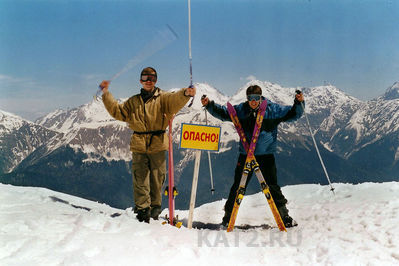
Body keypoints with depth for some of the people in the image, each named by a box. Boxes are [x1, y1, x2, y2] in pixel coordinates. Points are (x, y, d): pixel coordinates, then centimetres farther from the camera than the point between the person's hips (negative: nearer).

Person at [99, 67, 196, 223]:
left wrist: (185, 94, -38)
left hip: (157, 145, -2)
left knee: (157, 179, 4)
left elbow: (175, 100, -15)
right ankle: (142, 209, 2)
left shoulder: (162, 98, 5)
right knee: (140, 179, -2)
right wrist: (106, 94, 10)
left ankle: (155, 207, 18)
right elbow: (118, 112, 16)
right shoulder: (133, 102, 17)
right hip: (139, 146, 2)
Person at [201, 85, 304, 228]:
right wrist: (209, 105, -2)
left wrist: (299, 103, -17)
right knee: (237, 187, 6)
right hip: (245, 155, 1)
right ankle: (228, 215, 19)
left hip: (266, 154, -1)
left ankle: (284, 216, 16)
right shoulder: (240, 110, 1)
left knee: (272, 186, 2)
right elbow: (222, 113, 10)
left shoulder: (272, 109, -3)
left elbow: (293, 114, 0)